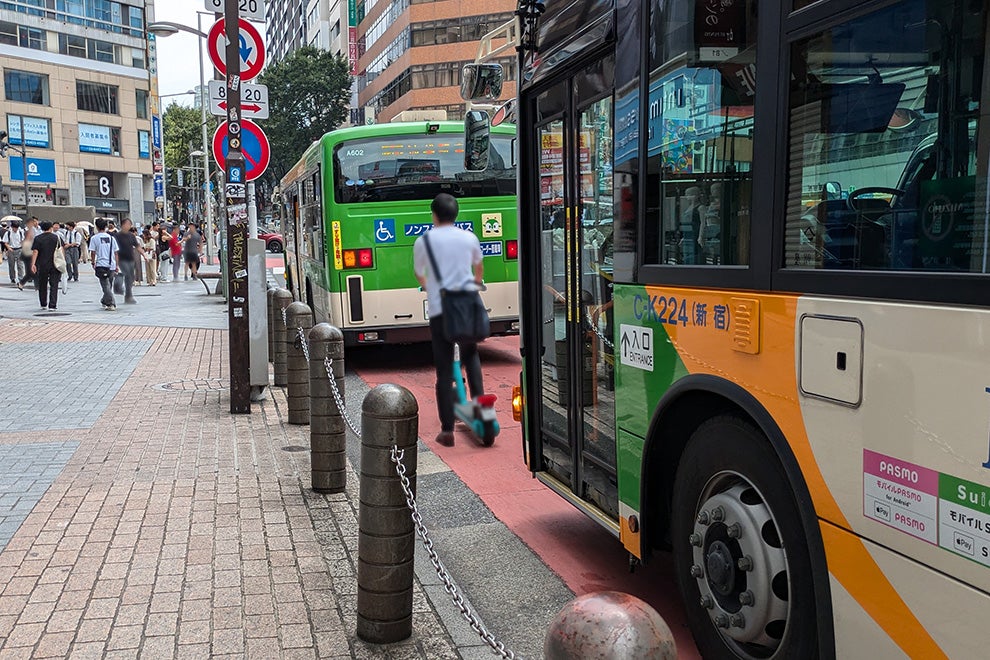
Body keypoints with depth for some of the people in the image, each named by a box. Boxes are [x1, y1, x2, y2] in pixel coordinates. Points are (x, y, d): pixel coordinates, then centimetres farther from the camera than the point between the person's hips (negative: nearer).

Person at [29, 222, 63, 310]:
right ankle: (52, 306, -6)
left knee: (42, 285, 15)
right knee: (54, 285, 0)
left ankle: (43, 305, 23)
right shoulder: (56, 237, 0)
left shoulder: (37, 238, -1)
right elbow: (61, 249, 3)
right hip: (55, 265, -1)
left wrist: (33, 264, -9)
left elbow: (35, 252, -8)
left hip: (42, 265, 1)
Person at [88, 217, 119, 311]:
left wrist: (93, 263, 12)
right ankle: (105, 301, 31)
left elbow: (93, 253, -3)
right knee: (109, 285, 17)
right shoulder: (111, 237, 8)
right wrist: (116, 265, 15)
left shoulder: (94, 238, -2)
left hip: (101, 265, -4)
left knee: (106, 285, -5)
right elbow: (116, 253, 9)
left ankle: (111, 304, -15)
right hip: (112, 265, 4)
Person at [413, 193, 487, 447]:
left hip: (439, 310, -2)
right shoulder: (469, 238, 7)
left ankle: (447, 430, 3)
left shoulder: (423, 241, 1)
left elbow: (419, 275, 18)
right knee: (471, 356, 24)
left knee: (444, 371, 2)